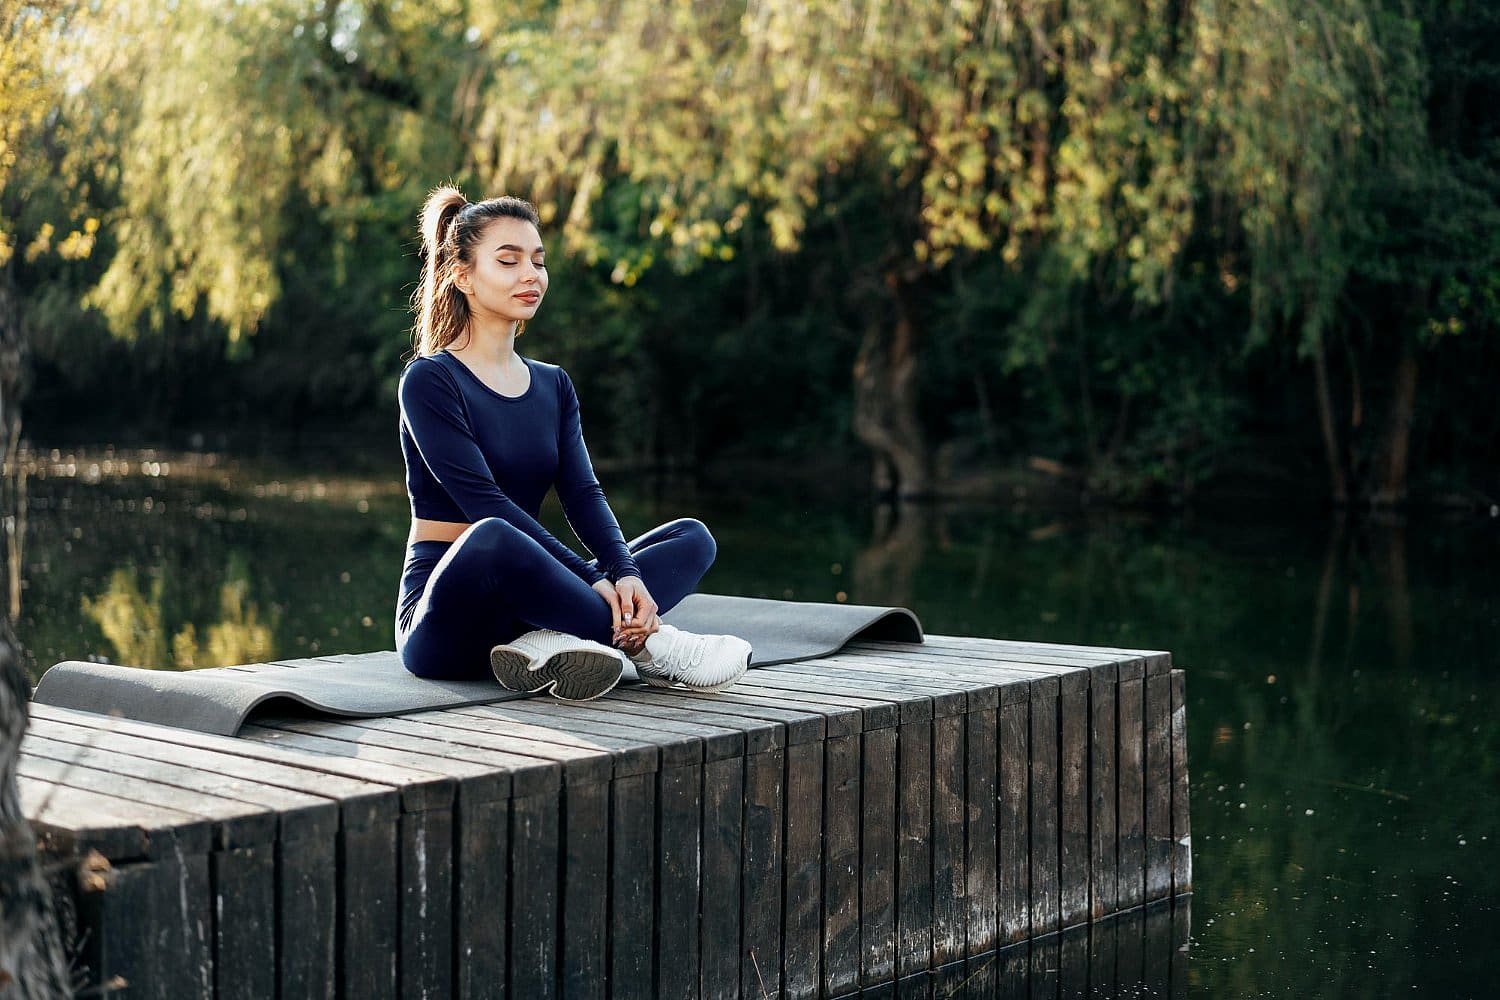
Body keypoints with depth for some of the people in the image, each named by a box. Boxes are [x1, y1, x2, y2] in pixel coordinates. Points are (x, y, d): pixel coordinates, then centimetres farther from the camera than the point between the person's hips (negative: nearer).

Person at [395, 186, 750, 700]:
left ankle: (549, 642, -29)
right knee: (491, 539, -40)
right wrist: (592, 580, -25)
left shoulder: (554, 385, 15)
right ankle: (647, 644, -25)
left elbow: (583, 495, 1)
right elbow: (485, 504, -17)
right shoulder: (429, 381, -6)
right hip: (445, 613, -7)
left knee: (692, 537, -5)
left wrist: (625, 572, -20)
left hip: (522, 601, 7)